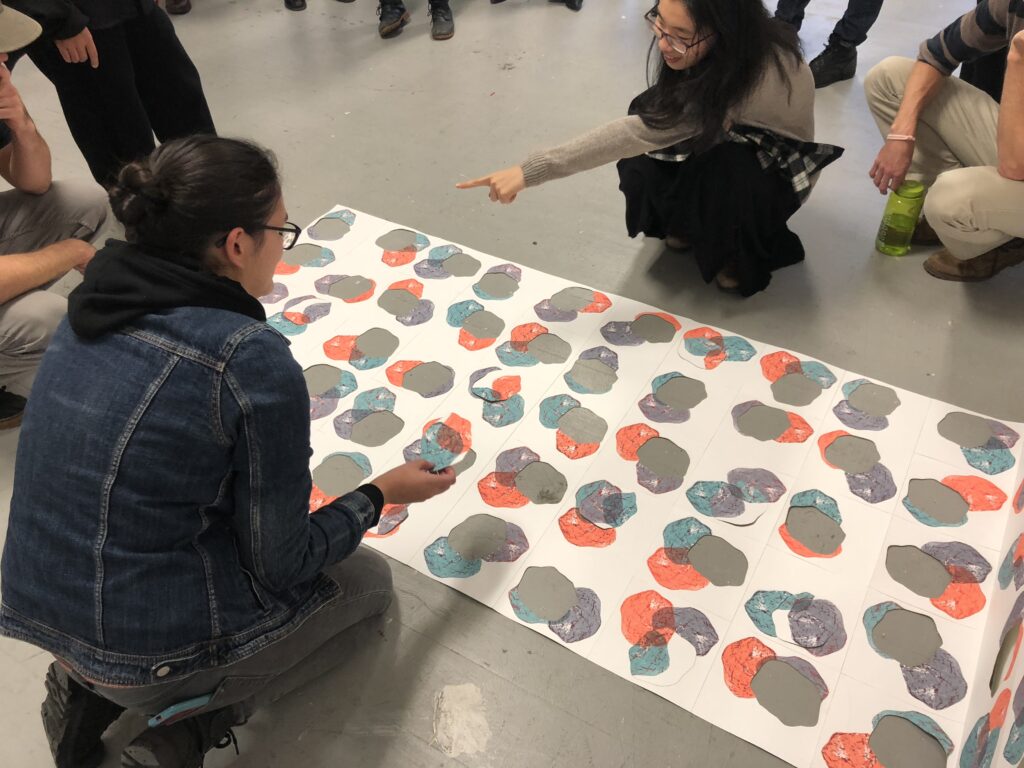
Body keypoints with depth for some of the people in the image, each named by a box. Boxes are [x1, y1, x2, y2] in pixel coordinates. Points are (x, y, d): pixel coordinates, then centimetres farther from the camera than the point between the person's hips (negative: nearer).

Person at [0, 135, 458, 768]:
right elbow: (282, 564, -14)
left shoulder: (93, 309, -3)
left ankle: (92, 685, 15)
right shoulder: (253, 362, -25)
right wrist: (382, 493, -1)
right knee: (368, 577, 16)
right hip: (152, 648, -7)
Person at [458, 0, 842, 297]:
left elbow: (640, 132, -47)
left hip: (779, 165, -5)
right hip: (718, 142, 5)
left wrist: (531, 171, -49)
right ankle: (691, 219, 8)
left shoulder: (757, 71, -41)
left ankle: (744, 248, -7)